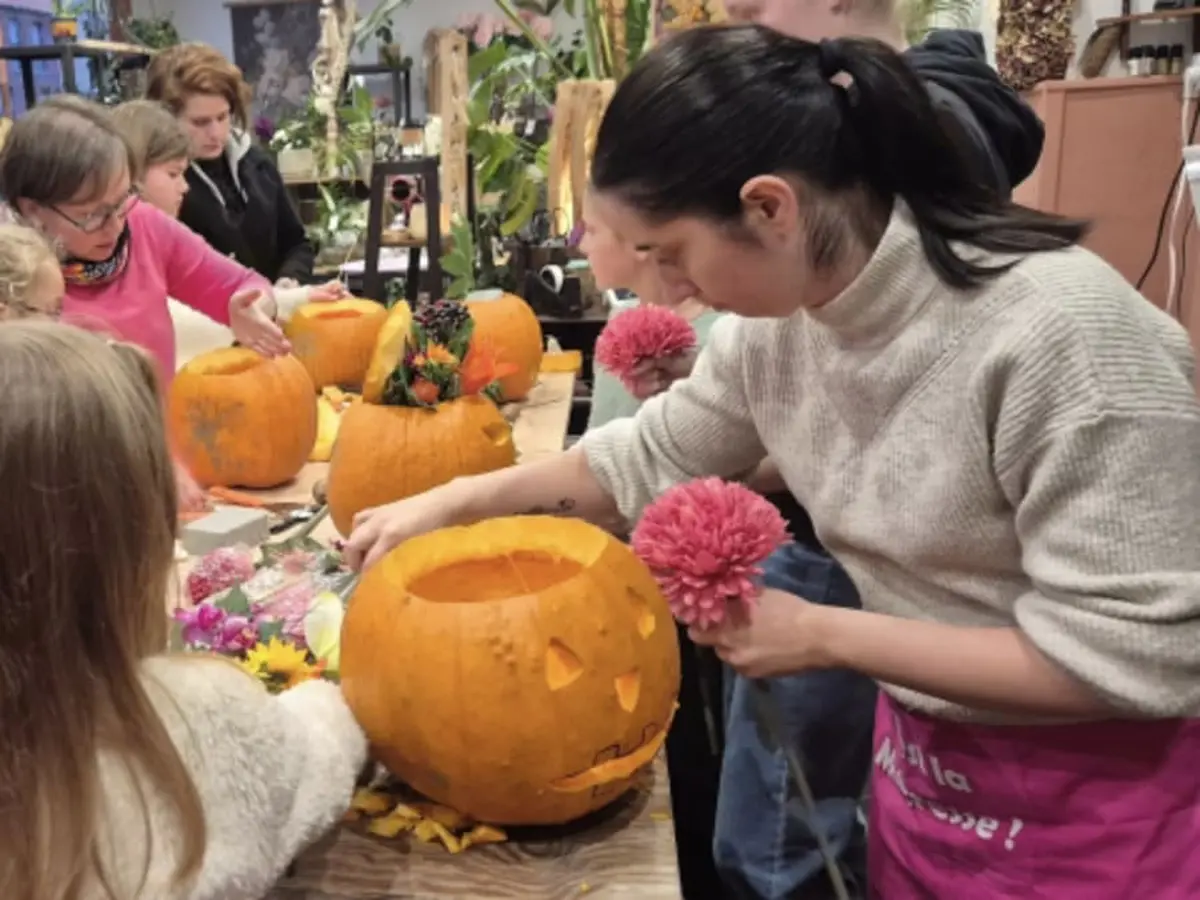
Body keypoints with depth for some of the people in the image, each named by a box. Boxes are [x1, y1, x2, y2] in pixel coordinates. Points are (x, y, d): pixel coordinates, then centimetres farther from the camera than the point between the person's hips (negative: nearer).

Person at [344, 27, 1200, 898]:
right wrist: (454, 502, 0)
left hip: (1098, 801, -5)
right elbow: (652, 455, 7)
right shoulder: (780, 315, -8)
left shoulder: (1058, 331, -30)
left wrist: (823, 636, -23)